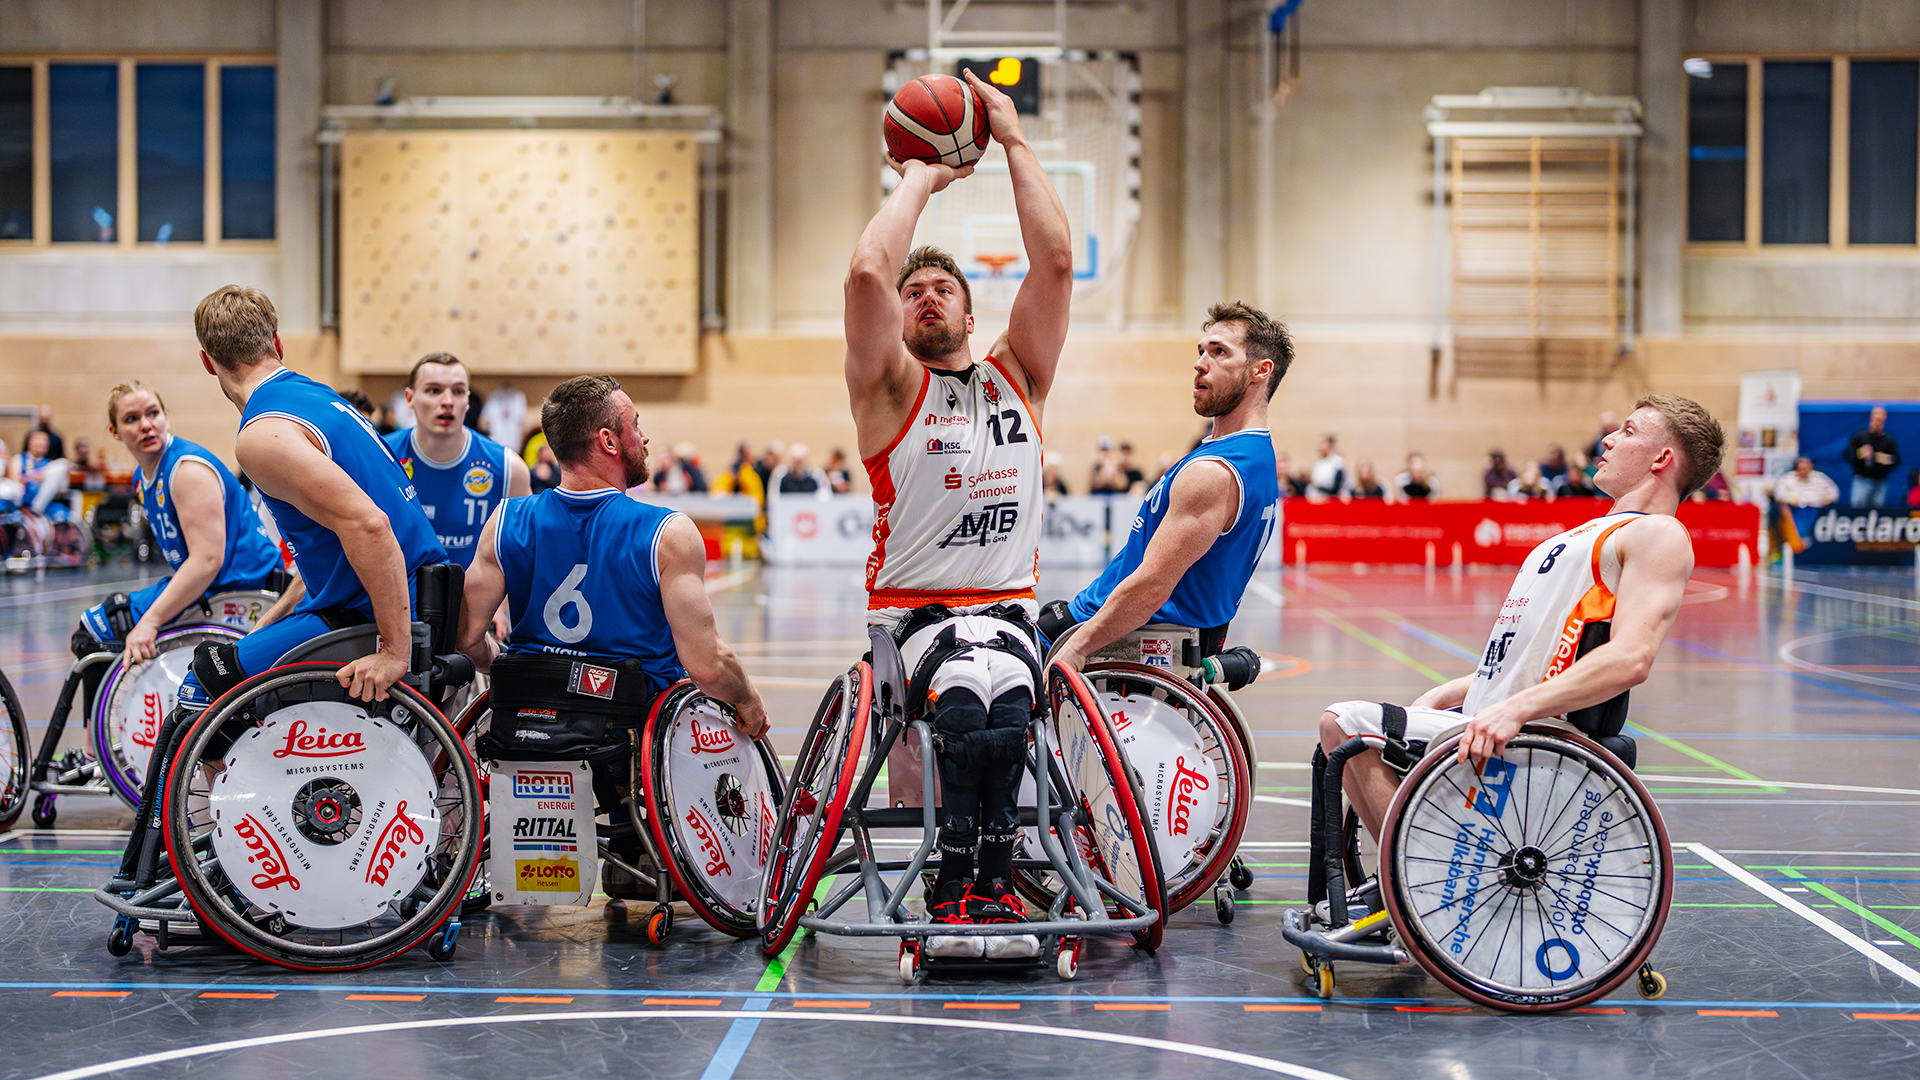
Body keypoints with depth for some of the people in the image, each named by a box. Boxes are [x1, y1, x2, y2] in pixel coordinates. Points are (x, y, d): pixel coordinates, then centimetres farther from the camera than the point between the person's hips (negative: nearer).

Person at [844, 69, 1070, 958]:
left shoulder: (1017, 377, 14)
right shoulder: (891, 385, 5)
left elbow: (1054, 261, 1)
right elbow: (866, 271, -13)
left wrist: (1014, 142, 2)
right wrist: (920, 180, 0)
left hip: (1007, 607, 3)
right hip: (911, 610, -2)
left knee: (1002, 693, -32)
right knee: (973, 693, -35)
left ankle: (970, 885, -26)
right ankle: (979, 883, -30)